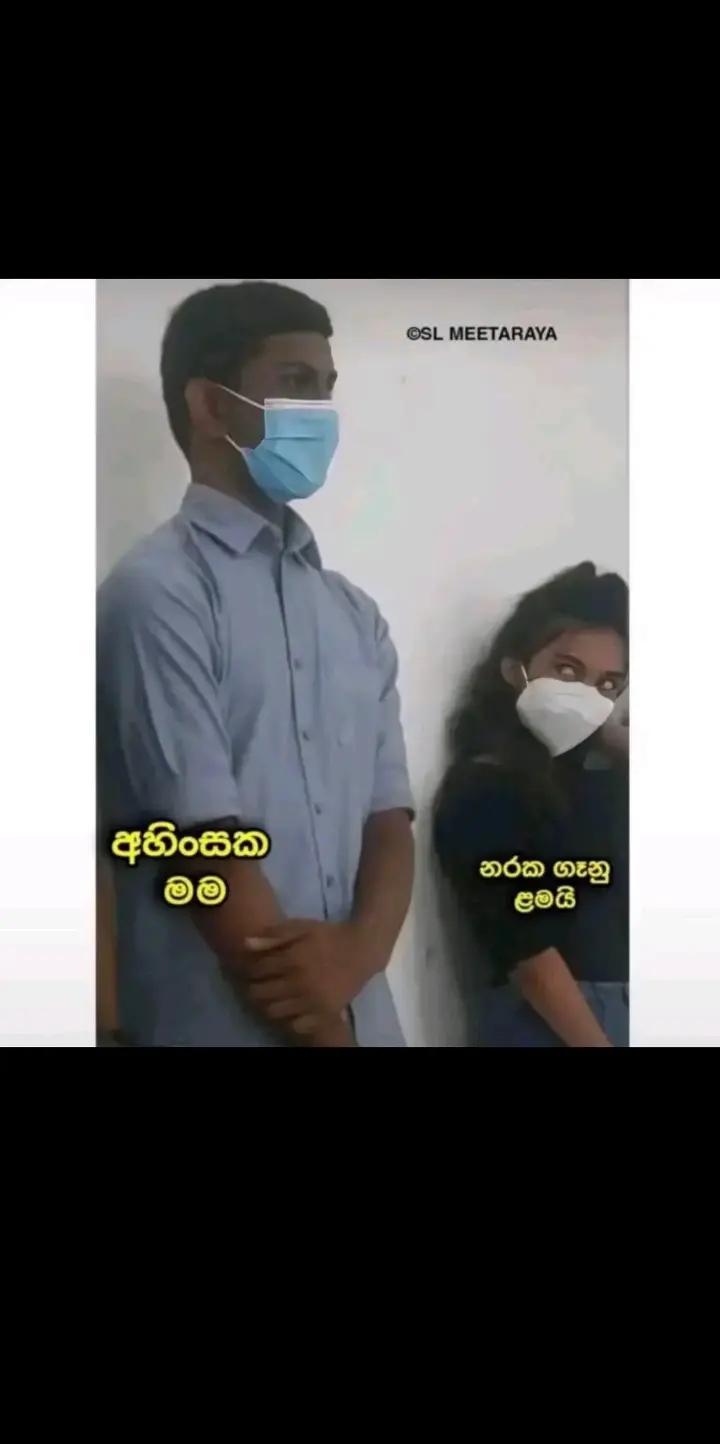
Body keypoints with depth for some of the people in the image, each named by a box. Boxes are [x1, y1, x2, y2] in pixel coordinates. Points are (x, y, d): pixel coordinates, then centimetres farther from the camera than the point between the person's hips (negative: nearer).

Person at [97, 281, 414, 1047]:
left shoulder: (354, 612, 10)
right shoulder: (157, 593, -11)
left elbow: (389, 820, 5)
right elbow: (204, 848, -15)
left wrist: (356, 949, -14)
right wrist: (324, 1028, -10)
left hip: (368, 1017, 6)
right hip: (223, 1025, -6)